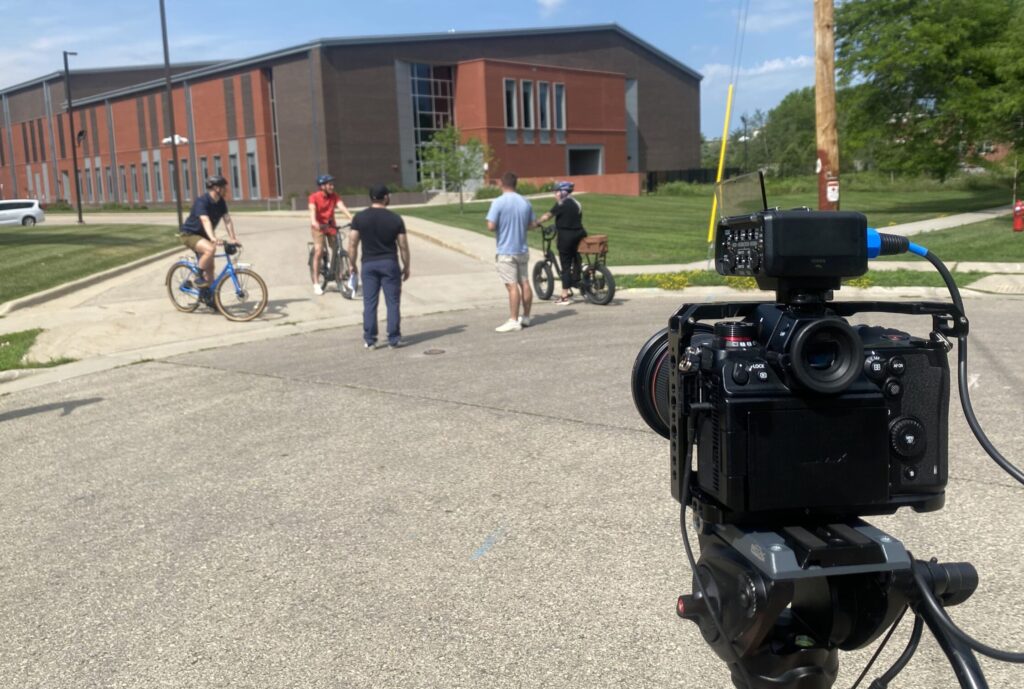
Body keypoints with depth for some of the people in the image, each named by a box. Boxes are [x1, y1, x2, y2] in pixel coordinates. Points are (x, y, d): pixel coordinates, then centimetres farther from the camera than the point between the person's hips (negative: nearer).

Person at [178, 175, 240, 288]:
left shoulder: (221, 202, -4)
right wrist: (213, 238, -54)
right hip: (189, 234, -8)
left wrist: (233, 238, -20)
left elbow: (227, 221, -8)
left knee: (210, 267, 7)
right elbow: (205, 221, -40)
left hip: (202, 235, 8)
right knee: (210, 249, -33)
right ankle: (199, 278, -17)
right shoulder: (201, 201, -26)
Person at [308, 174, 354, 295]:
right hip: (318, 226, -4)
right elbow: (312, 210, -29)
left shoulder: (334, 196, -4)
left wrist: (351, 218, -35)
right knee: (318, 252, -11)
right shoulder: (314, 197, -14)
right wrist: (313, 222, -49)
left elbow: (342, 207, -19)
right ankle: (316, 284, -7)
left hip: (331, 225, 4)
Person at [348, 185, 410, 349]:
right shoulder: (395, 219, -4)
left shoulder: (359, 217, -2)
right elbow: (403, 246, -2)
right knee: (393, 302, 5)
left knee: (369, 303, 6)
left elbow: (352, 244, -3)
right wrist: (406, 267, 9)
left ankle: (369, 340, 6)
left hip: (369, 264, 1)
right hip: (390, 263, -1)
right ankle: (394, 339, 7)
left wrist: (353, 264, 10)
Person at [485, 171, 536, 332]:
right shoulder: (525, 202, 4)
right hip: (522, 250, 6)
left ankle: (513, 321, -6)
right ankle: (526, 317, 21)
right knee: (524, 283, 12)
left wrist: (501, 227, 3)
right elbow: (533, 224, 10)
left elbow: (491, 226, -18)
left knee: (512, 286, -7)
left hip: (506, 251, -6)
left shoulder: (498, 202, -13)